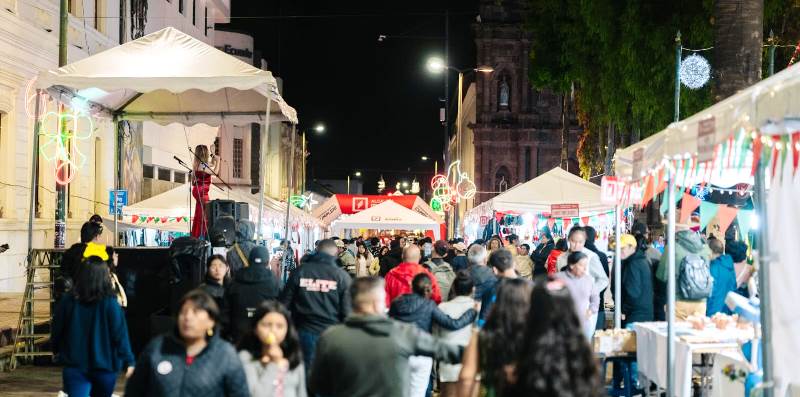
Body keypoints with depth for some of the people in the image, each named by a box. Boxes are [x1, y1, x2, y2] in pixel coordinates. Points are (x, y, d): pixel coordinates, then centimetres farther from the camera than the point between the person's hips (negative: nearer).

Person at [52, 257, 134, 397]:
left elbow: (56, 331, 4)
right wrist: (128, 362, -5)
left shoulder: (67, 301, -7)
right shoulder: (110, 304, -15)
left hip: (74, 366, 1)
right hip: (104, 366, 0)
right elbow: (120, 335, -14)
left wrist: (57, 352, 23)